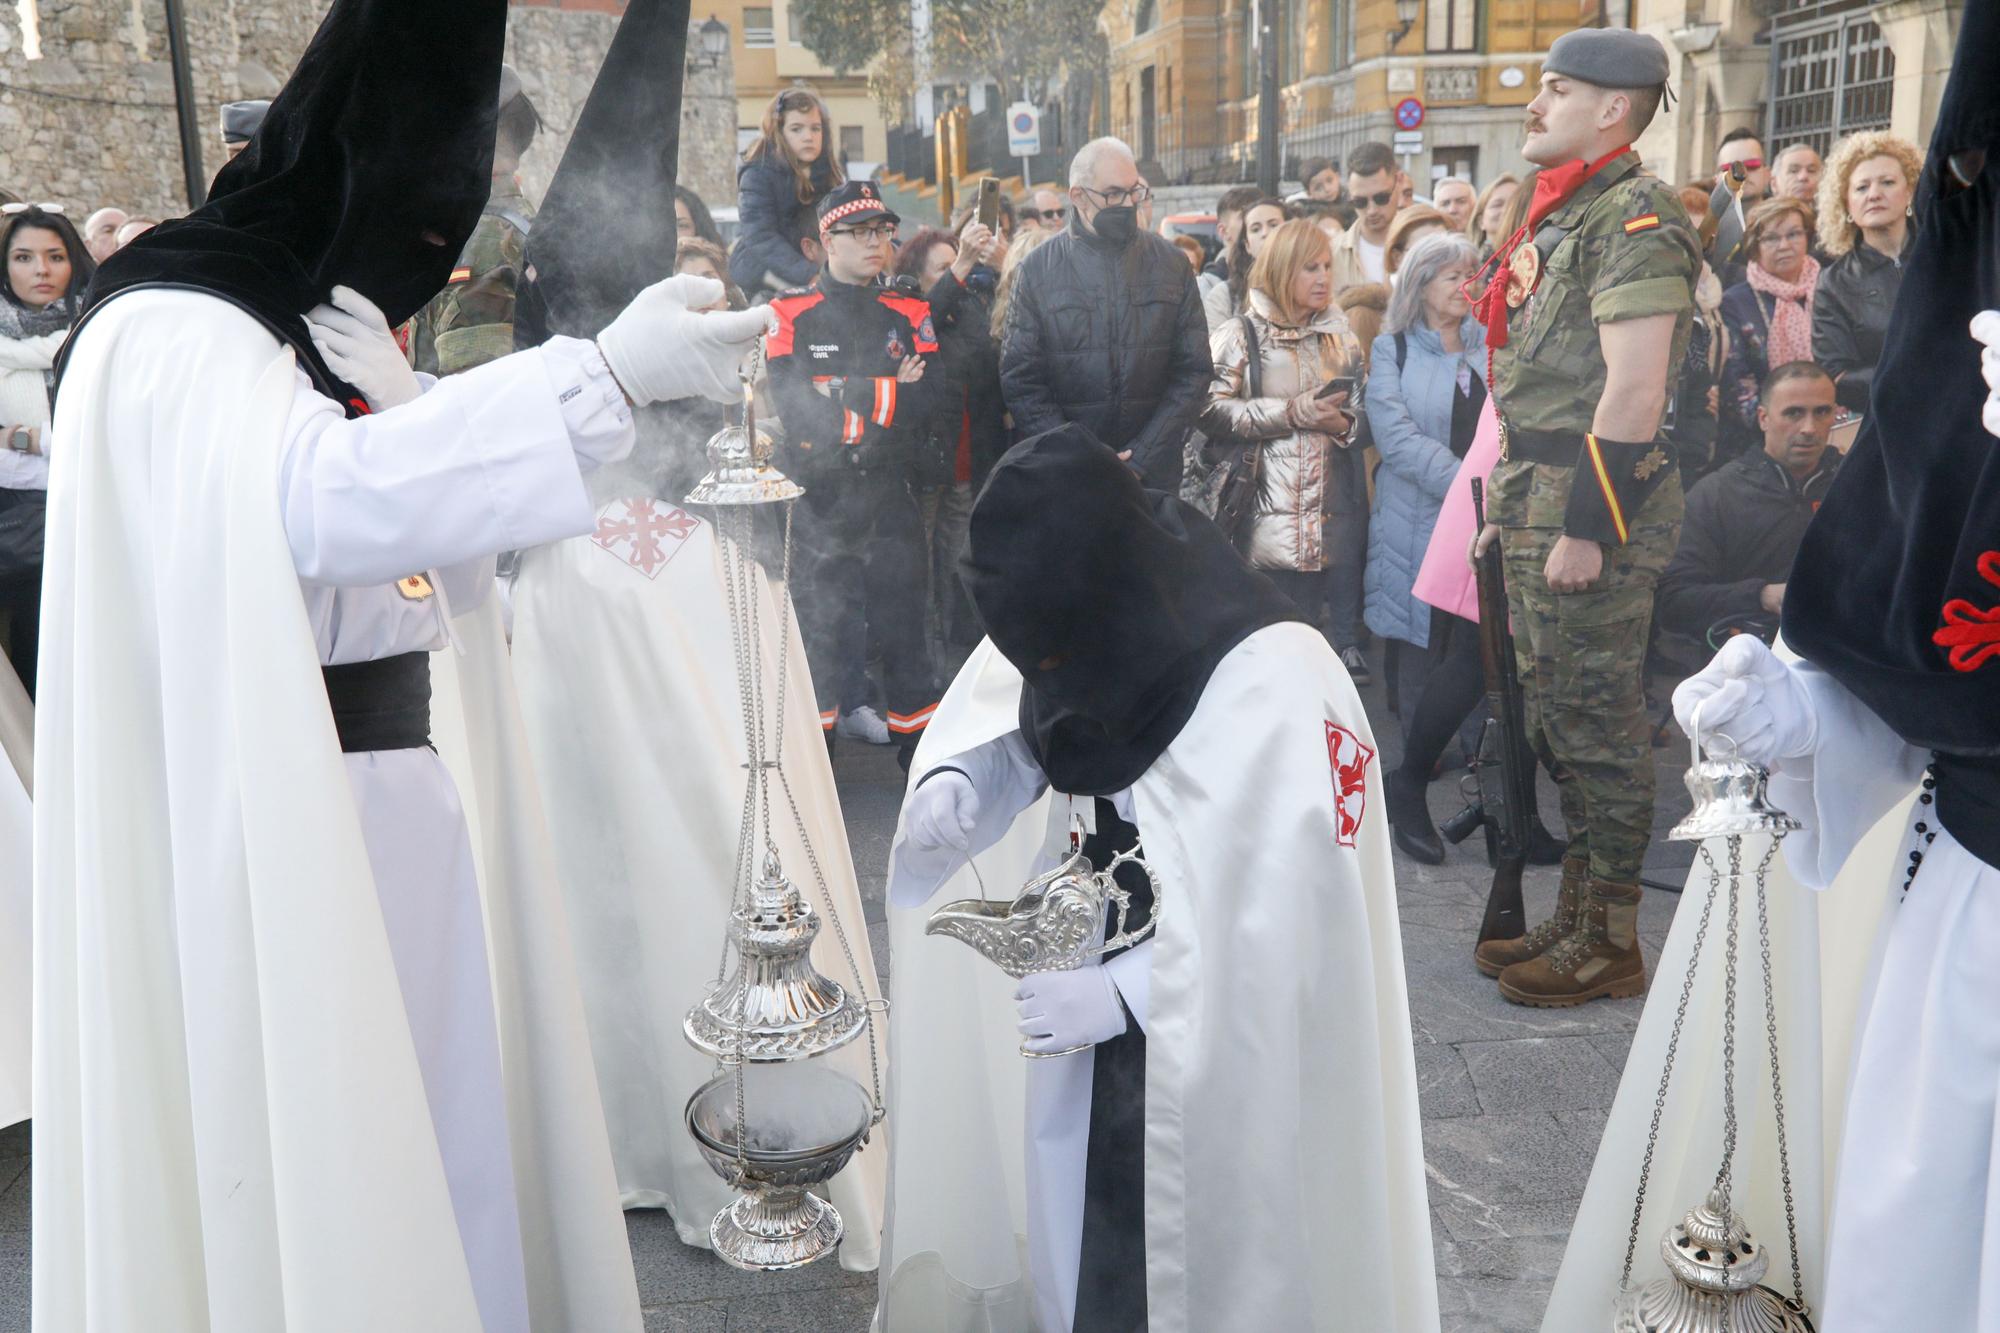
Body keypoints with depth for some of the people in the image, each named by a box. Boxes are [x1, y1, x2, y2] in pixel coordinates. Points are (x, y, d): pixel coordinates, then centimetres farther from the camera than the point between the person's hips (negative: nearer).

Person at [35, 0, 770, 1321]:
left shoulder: (344, 334, 16)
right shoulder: (169, 330, -10)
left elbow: (456, 571, 12)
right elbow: (320, 495, -31)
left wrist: (392, 388, -4)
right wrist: (606, 375, -34)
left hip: (402, 804, 8)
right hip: (275, 830, -7)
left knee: (445, 1151, 10)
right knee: (306, 1175, 0)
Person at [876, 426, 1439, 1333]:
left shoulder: (1282, 696, -30)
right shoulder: (1098, 635, -10)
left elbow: (1300, 918, -26)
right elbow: (1004, 725, 7)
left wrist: (1123, 994, -25)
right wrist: (951, 780, -15)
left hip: (1222, 1054, -6)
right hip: (1097, 1007, 6)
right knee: (1085, 1249, 22)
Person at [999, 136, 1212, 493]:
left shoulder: (1170, 264, 4)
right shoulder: (1038, 270, 0)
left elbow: (1193, 370, 2)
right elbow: (1020, 380, -3)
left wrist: (1142, 457, -9)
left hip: (1152, 474, 1)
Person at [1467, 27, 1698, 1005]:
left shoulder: (1635, 218, -12)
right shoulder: (1560, 215, 19)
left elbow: (1635, 390, -20)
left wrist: (1587, 526, -23)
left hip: (1590, 507, -10)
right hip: (1537, 502, 10)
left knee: (1598, 722, -3)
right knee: (1557, 717, 14)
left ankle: (1611, 944, 8)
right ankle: (1576, 915, 26)